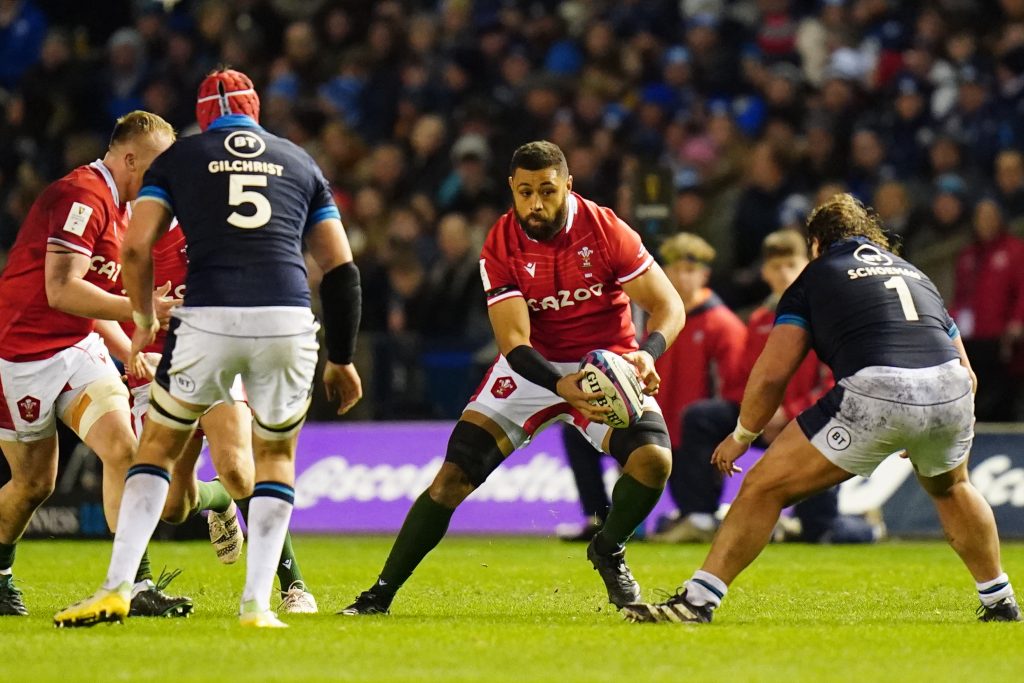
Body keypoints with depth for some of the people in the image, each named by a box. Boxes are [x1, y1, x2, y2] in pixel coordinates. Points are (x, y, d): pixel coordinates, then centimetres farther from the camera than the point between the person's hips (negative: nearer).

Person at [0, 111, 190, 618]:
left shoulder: (114, 205, 15)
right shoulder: (83, 197, -18)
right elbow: (61, 291, -25)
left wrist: (131, 354, 17)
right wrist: (141, 309, -22)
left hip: (77, 346, 8)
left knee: (122, 449, -12)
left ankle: (136, 585, -17)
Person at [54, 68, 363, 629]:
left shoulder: (179, 157, 16)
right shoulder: (300, 163, 23)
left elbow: (136, 248, 5)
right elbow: (340, 269, 19)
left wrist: (144, 322, 21)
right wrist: (341, 358, 26)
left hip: (208, 321, -1)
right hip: (287, 321, 1)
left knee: (159, 447, 16)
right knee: (275, 456, 20)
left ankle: (117, 588, 7)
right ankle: (257, 603, 9)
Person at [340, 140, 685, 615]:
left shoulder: (605, 230, -16)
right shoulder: (501, 248, -15)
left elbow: (669, 305, -12)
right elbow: (514, 343, -21)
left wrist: (649, 353, -34)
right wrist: (562, 387, -40)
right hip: (533, 366, 0)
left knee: (654, 459, -24)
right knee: (454, 476, -10)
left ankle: (608, 551, 7)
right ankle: (382, 593, 0)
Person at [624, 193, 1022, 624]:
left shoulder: (816, 277, 20)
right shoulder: (915, 274, 33)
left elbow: (772, 373, 10)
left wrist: (742, 435, 26)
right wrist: (923, 437, 47)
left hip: (875, 393, -5)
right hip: (950, 392, 5)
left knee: (764, 488, 7)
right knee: (949, 488, 37)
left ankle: (696, 602, 3)